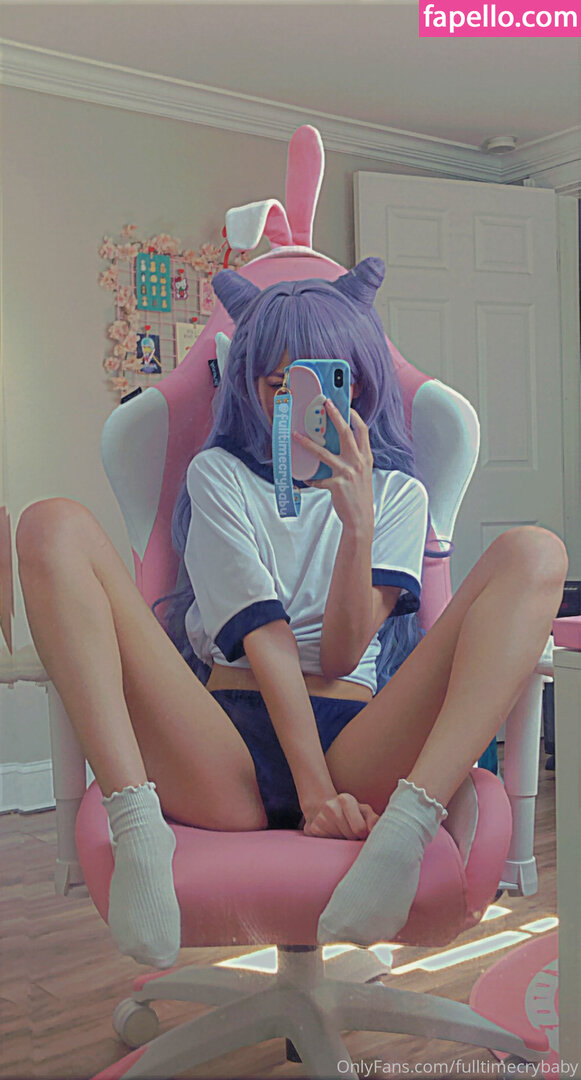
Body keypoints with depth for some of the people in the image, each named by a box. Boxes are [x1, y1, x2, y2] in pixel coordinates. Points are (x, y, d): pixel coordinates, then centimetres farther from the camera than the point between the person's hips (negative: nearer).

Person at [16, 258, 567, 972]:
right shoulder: (218, 476, 17)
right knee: (55, 528, -14)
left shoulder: (397, 493, 19)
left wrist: (357, 521, -13)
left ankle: (404, 826, -36)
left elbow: (340, 657, 3)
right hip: (227, 763, 0)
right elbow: (263, 637, -1)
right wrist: (315, 789, -14)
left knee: (533, 554, -14)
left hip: (353, 746, 1)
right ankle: (139, 831, -32)